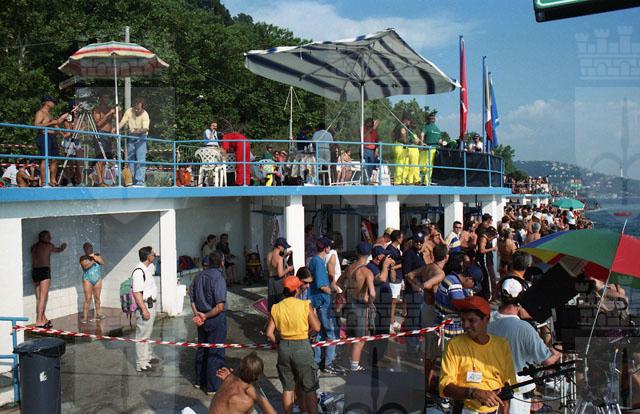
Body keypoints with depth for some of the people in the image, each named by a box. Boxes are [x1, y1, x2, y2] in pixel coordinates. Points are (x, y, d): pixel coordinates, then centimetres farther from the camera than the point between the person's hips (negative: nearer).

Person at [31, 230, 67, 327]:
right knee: (43, 297, -9)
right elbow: (58, 250, 21)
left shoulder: (34, 247, 15)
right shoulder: (48, 246, 2)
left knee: (39, 298, 10)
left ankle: (43, 319, 16)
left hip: (35, 271, 7)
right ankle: (39, 321, -14)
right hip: (44, 270, -7)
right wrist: (63, 246, 43)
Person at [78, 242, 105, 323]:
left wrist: (96, 258, -24)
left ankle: (97, 314, 18)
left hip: (97, 279, 3)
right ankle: (85, 317, -7)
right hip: (87, 280, -3)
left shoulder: (97, 255, 6)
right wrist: (93, 261, -31)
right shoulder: (83, 258, -3)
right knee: (88, 299, -9)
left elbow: (103, 262, -8)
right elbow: (86, 266, -19)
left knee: (97, 298, 8)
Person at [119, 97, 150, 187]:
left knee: (140, 159, -13)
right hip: (131, 136, 5)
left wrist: (140, 130, -46)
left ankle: (140, 182, -16)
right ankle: (133, 181, 15)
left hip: (141, 137, -5)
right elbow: (122, 122, -5)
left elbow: (146, 128, -26)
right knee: (130, 159, 8)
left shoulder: (145, 115, -16)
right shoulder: (129, 111, -3)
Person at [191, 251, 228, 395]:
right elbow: (220, 306, -24)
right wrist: (206, 316, -14)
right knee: (216, 353, 1)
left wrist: (197, 313, 0)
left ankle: (200, 381, 33)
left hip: (203, 319, 8)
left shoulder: (200, 276, 5)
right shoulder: (218, 278, -19)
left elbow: (193, 299, 10)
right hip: (216, 319, -8)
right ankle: (213, 387, 8)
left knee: (201, 350, 20)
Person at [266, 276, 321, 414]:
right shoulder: (305, 305, -12)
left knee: (288, 388, 16)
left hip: (284, 347, 4)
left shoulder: (276, 308, -1)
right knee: (310, 389, 9)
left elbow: (269, 333, -3)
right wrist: (313, 313, 7)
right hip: (302, 347, -3)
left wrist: (278, 343, 14)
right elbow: (316, 327, -10)